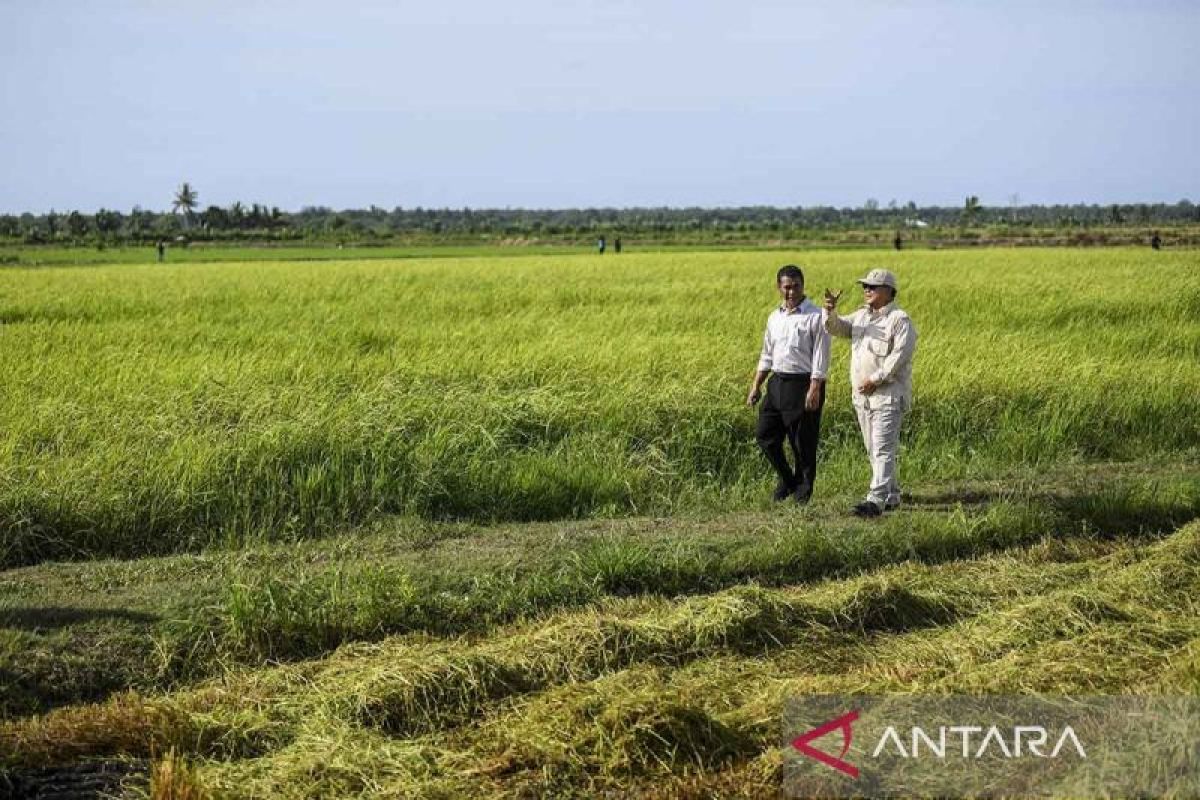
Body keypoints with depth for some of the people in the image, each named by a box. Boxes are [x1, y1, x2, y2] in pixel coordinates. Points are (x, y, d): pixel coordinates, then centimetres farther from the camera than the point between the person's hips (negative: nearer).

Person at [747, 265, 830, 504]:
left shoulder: (815, 317, -9)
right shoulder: (774, 318, 12)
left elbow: (820, 356, -12)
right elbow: (767, 356, 19)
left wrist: (814, 390, -18)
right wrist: (756, 386, 14)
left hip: (803, 384, -7)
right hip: (777, 383, 7)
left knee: (803, 442, 1)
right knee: (764, 434, 5)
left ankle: (803, 491, 15)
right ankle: (787, 479, 23)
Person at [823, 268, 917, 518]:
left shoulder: (900, 320, -9)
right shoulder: (861, 316, 16)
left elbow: (900, 356, -18)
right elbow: (836, 328, 8)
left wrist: (875, 379, -20)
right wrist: (830, 311, -13)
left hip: (888, 396, -8)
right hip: (862, 395, 8)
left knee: (883, 449, -13)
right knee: (874, 450, 13)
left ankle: (876, 500, -21)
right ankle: (891, 496, 24)